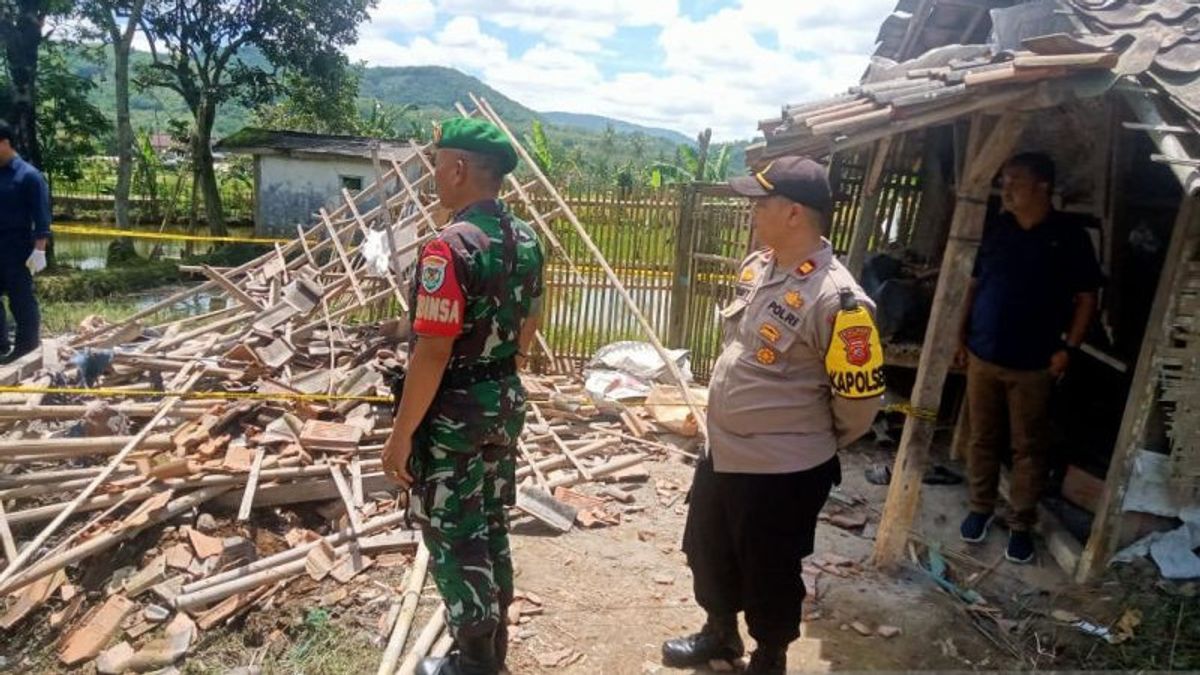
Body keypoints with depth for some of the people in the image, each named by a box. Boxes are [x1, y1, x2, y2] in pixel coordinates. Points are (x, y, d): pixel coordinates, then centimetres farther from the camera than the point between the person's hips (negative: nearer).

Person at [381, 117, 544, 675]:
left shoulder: (449, 248, -23)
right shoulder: (526, 239, 3)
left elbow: (432, 352, -25)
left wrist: (401, 434, -16)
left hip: (453, 414, -8)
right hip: (506, 404, 8)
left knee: (453, 537, 8)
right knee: (491, 526, 20)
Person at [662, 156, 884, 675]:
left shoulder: (835, 299, -26)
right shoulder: (756, 267, 1)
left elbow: (860, 398, -19)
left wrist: (818, 444, -1)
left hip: (783, 471, -8)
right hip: (722, 452, 9)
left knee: (769, 576, 14)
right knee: (707, 554, 26)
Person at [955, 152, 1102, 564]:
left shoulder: (1069, 236, -5)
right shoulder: (997, 229, 6)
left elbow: (1086, 298, -3)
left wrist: (1069, 348, -11)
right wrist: (963, 337, 9)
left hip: (1034, 365, -3)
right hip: (983, 357, 4)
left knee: (1029, 448, 7)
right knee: (982, 439, 12)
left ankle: (1021, 524, 19)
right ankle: (980, 508, 27)